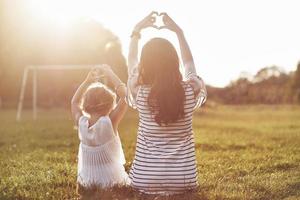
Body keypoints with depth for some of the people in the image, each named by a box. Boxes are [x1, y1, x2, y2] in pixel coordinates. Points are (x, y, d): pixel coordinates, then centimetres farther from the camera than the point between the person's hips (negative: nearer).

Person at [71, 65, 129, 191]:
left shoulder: (82, 123, -10)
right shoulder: (109, 123, -23)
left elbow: (75, 102, 12)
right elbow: (124, 95, -18)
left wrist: (87, 81, 5)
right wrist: (109, 73, -10)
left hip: (86, 184, 5)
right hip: (112, 182, -4)